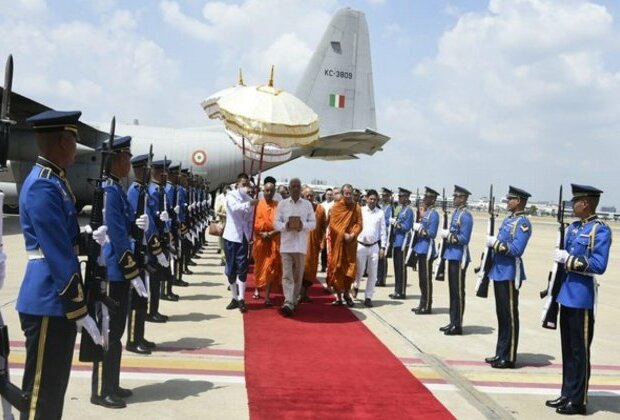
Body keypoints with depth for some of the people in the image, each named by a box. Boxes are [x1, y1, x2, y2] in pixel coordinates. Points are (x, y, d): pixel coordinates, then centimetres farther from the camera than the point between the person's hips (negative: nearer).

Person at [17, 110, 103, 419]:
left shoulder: (54, 181, 12)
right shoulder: (43, 186, -19)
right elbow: (58, 255, -22)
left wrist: (90, 239, 5)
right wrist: (79, 310, -20)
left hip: (58, 301, 10)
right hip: (48, 302, -10)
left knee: (55, 386, 18)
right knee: (41, 391, 1)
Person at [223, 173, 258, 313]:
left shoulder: (250, 199, 8)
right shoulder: (231, 196, -3)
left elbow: (250, 220, 12)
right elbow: (235, 207, -26)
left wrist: (250, 236, 2)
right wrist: (249, 204, -40)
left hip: (243, 237, 2)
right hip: (231, 236, -2)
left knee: (242, 268, -6)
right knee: (230, 269, 4)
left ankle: (241, 299, -6)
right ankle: (235, 298, 15)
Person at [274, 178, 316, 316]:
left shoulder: (307, 204, 6)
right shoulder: (282, 204, 5)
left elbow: (313, 223, 5)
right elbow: (276, 222, 3)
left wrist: (303, 225, -15)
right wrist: (285, 226, -18)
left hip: (301, 245, 1)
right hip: (286, 244, -1)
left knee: (298, 275, 7)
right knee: (287, 275, -8)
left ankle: (294, 301, 19)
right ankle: (288, 303, -14)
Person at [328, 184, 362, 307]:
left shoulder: (356, 208, 4)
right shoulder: (336, 207, -1)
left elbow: (359, 224, -1)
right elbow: (333, 224, -6)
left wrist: (352, 235, -18)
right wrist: (344, 234, -17)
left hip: (351, 243, 1)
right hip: (337, 242, -1)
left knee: (351, 268, 0)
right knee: (337, 268, 1)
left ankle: (347, 293, 17)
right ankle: (338, 295, 9)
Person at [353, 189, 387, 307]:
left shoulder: (380, 213, 3)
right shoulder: (360, 211, -1)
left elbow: (383, 230, 4)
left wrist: (382, 247, 0)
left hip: (374, 246, 1)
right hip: (361, 245, -1)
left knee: (373, 273, 2)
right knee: (359, 270, 5)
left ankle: (368, 297, 11)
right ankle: (356, 286, 36)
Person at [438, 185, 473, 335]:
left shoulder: (465, 216, -15)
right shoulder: (456, 213, 14)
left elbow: (464, 239, -19)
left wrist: (448, 236, -15)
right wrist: (446, 234, 4)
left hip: (459, 257, -10)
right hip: (452, 255, 10)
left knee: (458, 292, -3)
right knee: (452, 290, 14)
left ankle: (458, 325, 4)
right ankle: (453, 322, 22)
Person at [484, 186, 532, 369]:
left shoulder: (523, 223, -13)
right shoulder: (508, 220, 15)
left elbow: (516, 250, -21)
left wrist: (495, 243, -18)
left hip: (510, 273, -9)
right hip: (499, 271, 9)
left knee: (509, 316, -1)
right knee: (501, 314, 13)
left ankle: (509, 358, 7)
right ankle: (501, 353, 22)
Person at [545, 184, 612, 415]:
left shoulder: (600, 230, -11)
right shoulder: (573, 228, 12)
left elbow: (599, 266, -19)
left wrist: (569, 259, -20)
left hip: (582, 298, -8)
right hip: (566, 295, 8)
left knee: (579, 350, 1)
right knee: (567, 349, 14)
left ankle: (578, 400, 10)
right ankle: (567, 394, 24)